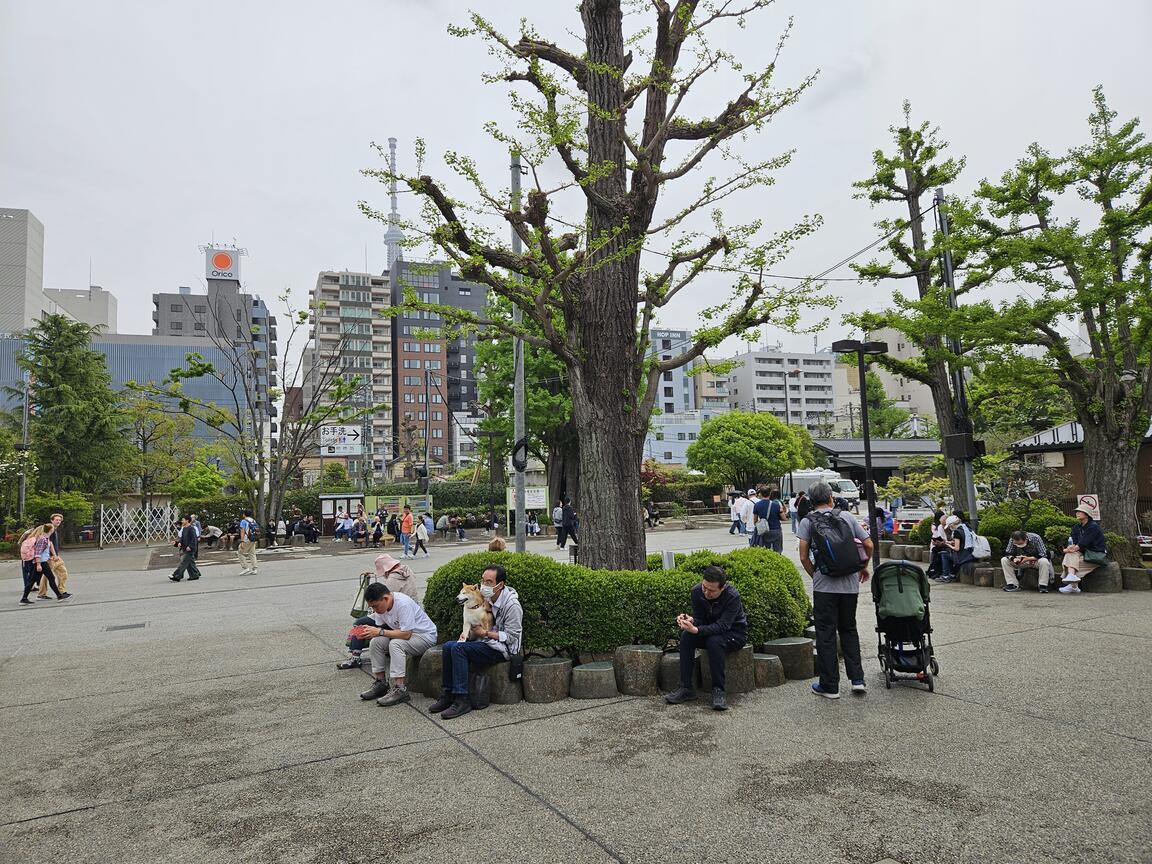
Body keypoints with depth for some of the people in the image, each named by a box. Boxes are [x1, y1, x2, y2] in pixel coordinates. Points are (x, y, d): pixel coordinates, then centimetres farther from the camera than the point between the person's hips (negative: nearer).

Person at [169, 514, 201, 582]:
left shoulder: (191, 528, -14)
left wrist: (190, 546, -23)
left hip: (189, 549, -9)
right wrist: (180, 542, 1)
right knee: (190, 562, 12)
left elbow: (194, 539, -17)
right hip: (184, 548, 9)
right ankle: (195, 575, 18)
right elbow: (182, 537, 20)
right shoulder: (184, 528, 13)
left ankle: (176, 576, -9)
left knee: (183, 562, -9)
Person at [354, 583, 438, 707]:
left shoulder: (403, 604, -29)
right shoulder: (381, 605, -4)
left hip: (425, 635, -8)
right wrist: (368, 630, -19)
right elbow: (380, 626, 2)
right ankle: (381, 683, 1)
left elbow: (406, 634, -31)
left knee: (395, 644, -32)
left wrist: (380, 632, -28)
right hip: (403, 634, 8)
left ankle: (400, 689, -27)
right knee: (375, 642, -12)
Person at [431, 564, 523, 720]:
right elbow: (480, 625, 20)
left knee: (458, 648, -25)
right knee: (448, 646, -13)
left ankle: (462, 701, -22)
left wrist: (485, 633, -15)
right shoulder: (486, 598, 6)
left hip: (502, 648, -8)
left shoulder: (512, 605, -17)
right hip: (486, 642, 8)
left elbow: (511, 637, -18)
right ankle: (448, 694, -7)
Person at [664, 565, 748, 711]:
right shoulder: (697, 591, -13)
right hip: (710, 631, 5)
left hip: (735, 633, -5)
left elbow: (722, 626, -35)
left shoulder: (733, 596, -28)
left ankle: (719, 690, -26)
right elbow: (699, 618, -9)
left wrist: (696, 630, -48)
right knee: (686, 636, -24)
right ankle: (686, 688, -21)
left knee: (714, 641, -37)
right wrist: (690, 621, -34)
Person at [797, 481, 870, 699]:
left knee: (825, 634, 6)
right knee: (849, 630, 19)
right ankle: (857, 679, 15)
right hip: (851, 585, 3)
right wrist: (864, 567, 21)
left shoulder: (807, 522, -2)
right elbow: (869, 546, 4)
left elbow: (804, 557, -5)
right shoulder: (847, 517, 4)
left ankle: (830, 686, 10)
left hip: (824, 586, -3)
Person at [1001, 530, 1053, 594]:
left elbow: (1044, 555, -26)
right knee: (1004, 560, -19)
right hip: (1021, 560, 3)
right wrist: (1013, 558, -33)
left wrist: (1029, 558, -38)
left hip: (1035, 560, -3)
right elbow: (1007, 553, -10)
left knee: (1044, 561, -37)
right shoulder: (1012, 540, -19)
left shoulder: (1036, 538, -26)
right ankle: (1014, 585, -17)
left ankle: (1042, 586, -23)